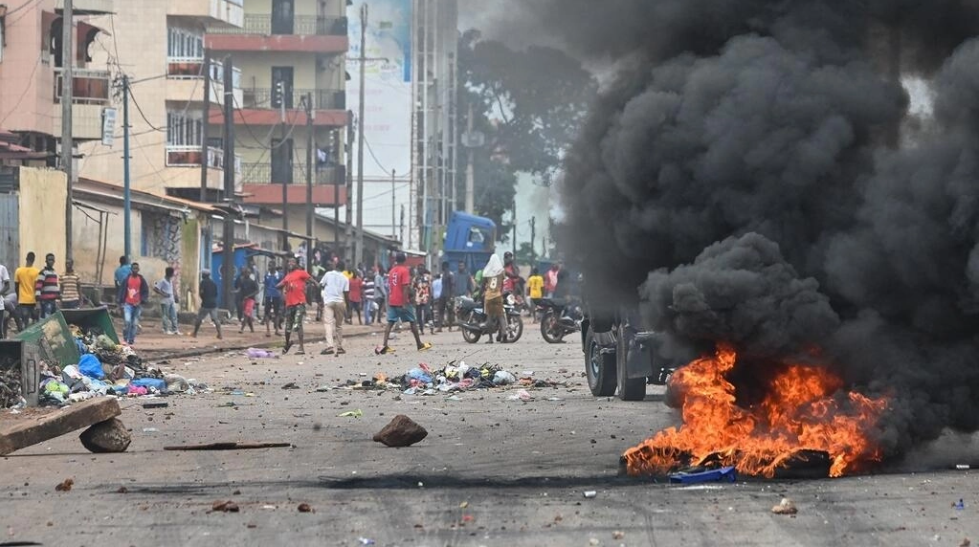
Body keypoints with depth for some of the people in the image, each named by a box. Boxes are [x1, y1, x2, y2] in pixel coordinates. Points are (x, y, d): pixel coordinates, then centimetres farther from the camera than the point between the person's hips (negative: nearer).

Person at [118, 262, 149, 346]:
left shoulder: (141, 279, 4)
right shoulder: (127, 278, 2)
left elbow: (146, 291, 5)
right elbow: (122, 290, 6)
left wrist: (141, 301, -8)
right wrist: (121, 302, 0)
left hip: (137, 304, 1)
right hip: (128, 304, -1)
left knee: (134, 323, 4)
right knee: (127, 321, -15)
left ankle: (131, 340, 14)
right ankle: (126, 338, 1)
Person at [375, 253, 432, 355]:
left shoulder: (392, 271, 10)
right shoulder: (404, 270, -11)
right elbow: (405, 287, -17)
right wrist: (405, 303, -19)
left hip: (392, 301, 6)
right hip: (402, 302, -5)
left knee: (390, 323, 0)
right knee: (412, 322, 9)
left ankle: (384, 346, -15)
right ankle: (419, 344, 19)